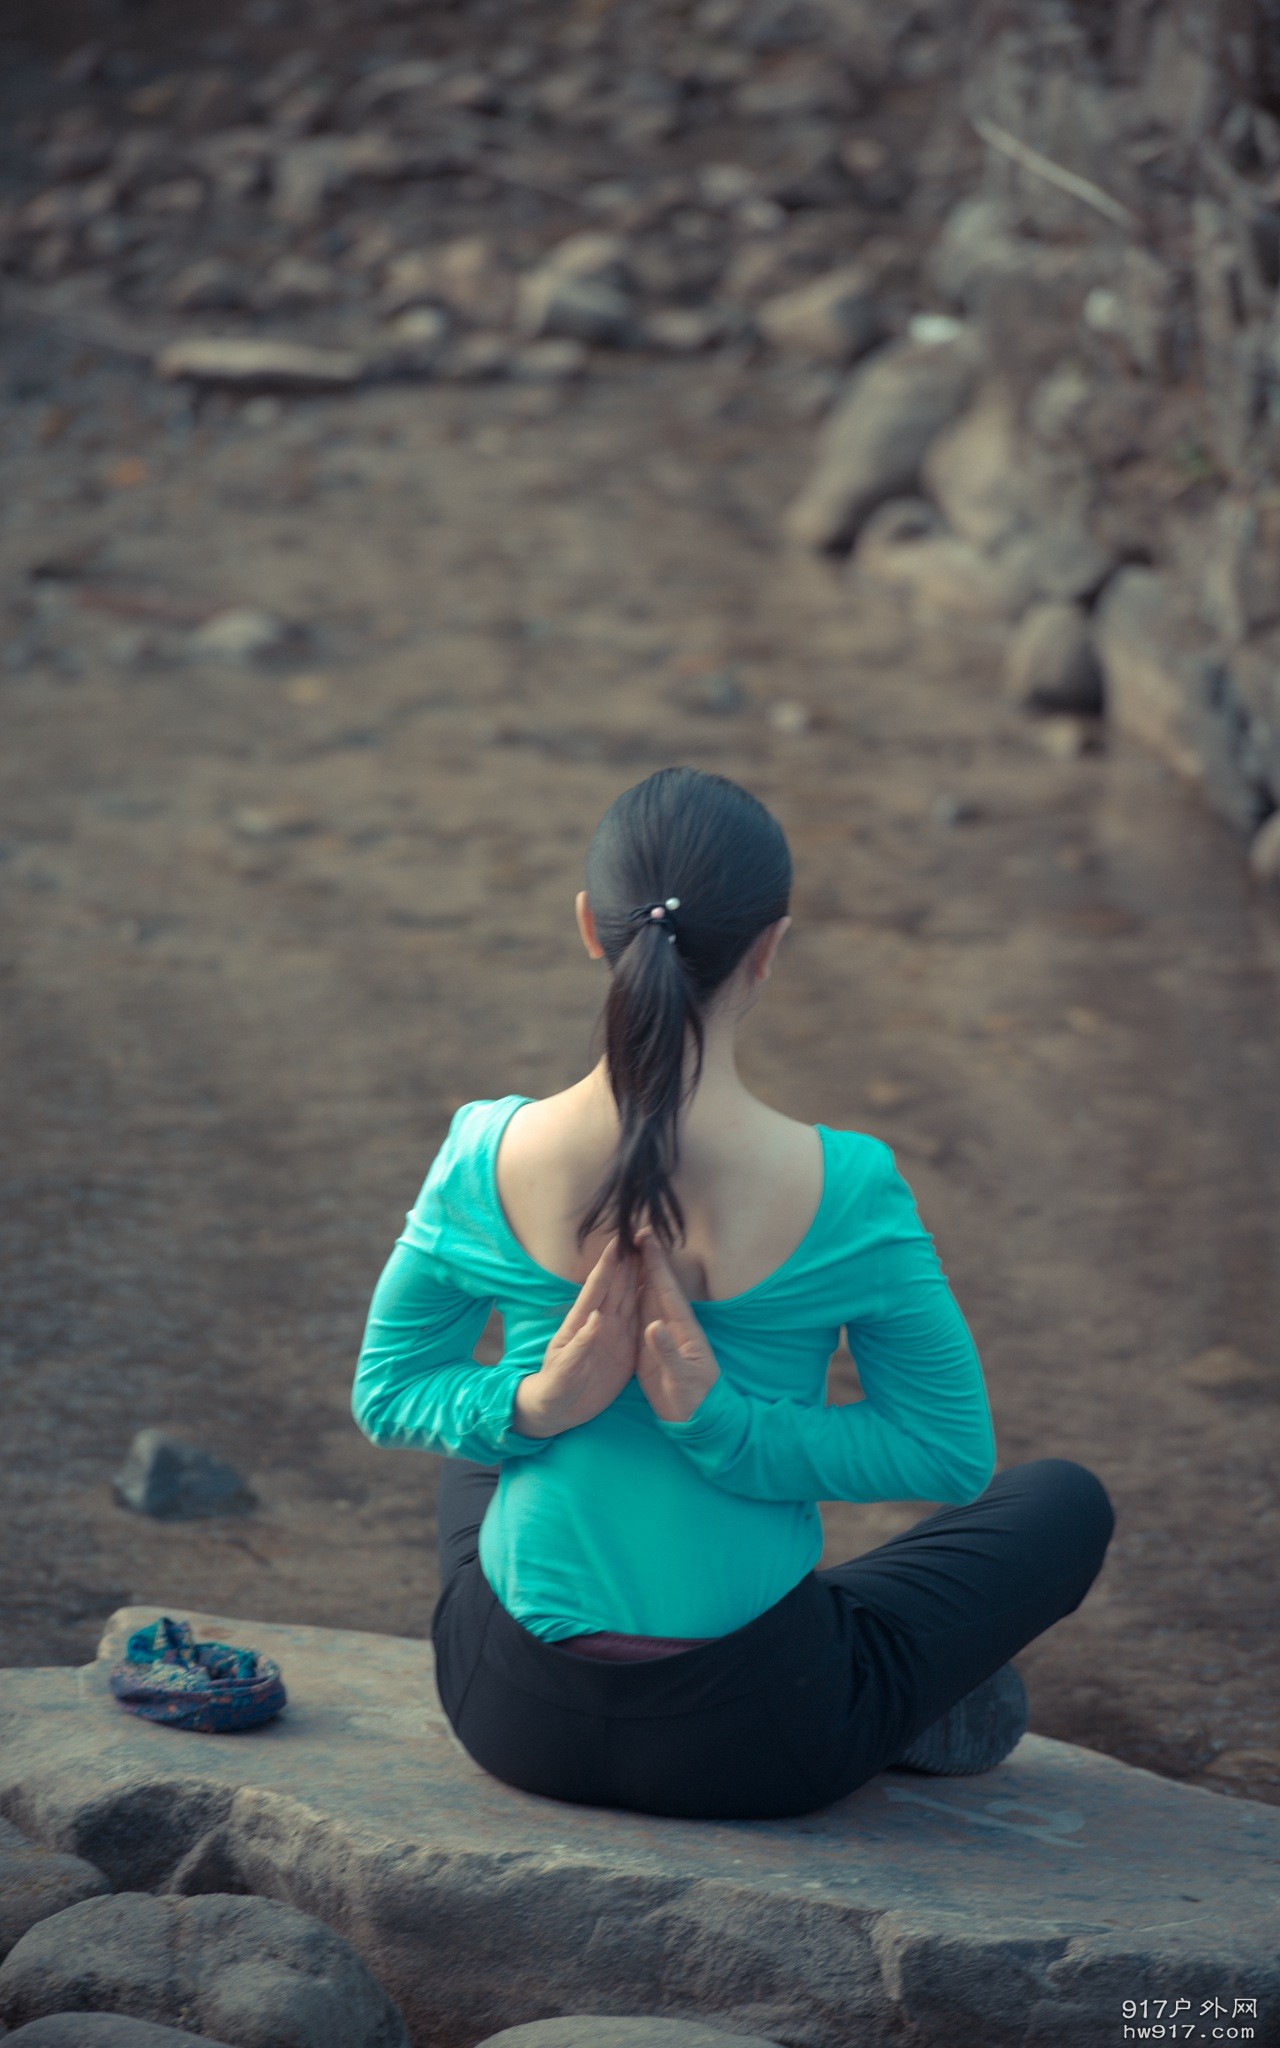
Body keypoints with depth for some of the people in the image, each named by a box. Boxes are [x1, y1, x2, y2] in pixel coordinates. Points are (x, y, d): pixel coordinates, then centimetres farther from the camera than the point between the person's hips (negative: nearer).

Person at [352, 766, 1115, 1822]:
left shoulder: (488, 1157, -13)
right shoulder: (844, 1191, -21)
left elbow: (388, 1392, 1)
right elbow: (954, 1455, -10)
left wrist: (529, 1403, -15)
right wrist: (727, 1424, -16)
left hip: (512, 1720, 3)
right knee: (1066, 1501, 23)